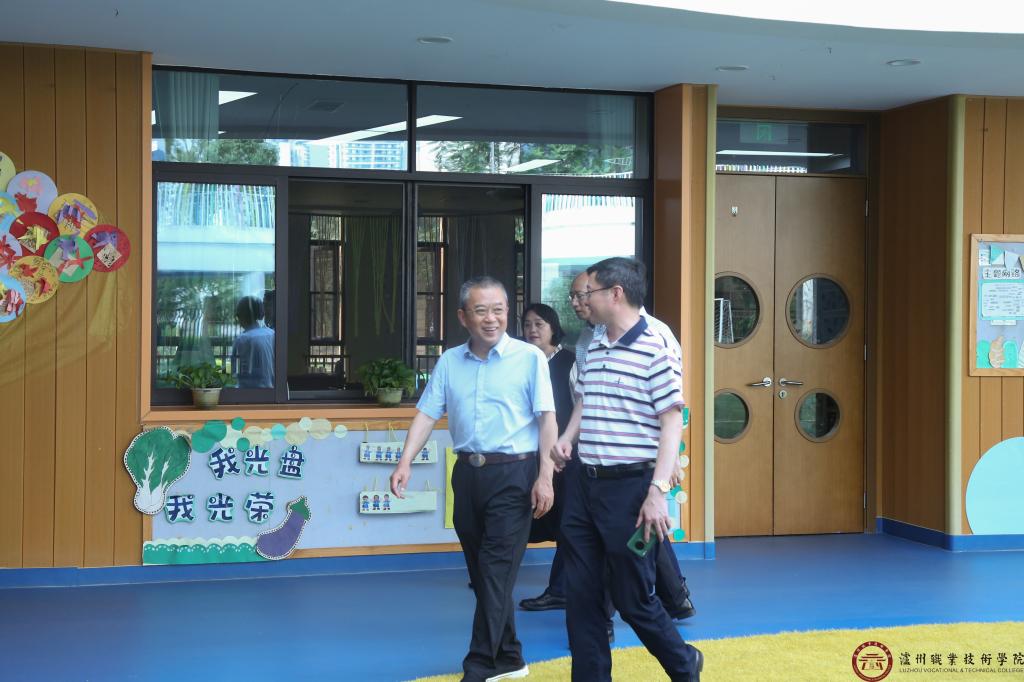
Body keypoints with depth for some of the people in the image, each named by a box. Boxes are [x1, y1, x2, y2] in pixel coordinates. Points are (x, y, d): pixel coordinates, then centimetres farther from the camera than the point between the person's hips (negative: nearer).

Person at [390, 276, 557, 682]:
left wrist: (545, 477, -14)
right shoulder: (449, 361, 10)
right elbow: (427, 413, 7)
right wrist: (406, 461, -6)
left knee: (496, 572, -7)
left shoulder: (529, 357, -4)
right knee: (480, 572, 12)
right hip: (468, 473, 6)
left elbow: (547, 418, -7)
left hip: (512, 474, -5)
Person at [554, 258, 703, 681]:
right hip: (583, 486, 7)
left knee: (633, 597, 4)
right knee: (581, 595, 8)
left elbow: (672, 422, -13)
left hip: (628, 486, -7)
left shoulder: (655, 349, -11)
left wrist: (658, 491, -20)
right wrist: (566, 438, 5)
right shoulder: (593, 348, 11)